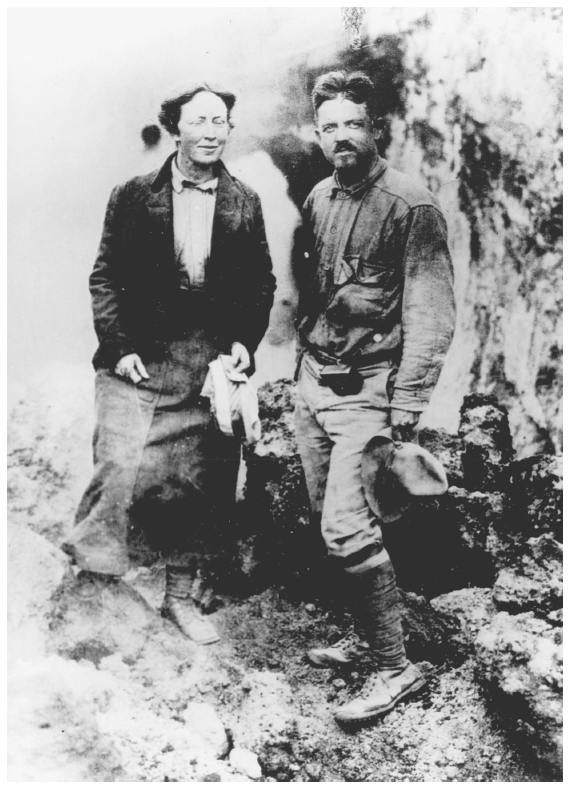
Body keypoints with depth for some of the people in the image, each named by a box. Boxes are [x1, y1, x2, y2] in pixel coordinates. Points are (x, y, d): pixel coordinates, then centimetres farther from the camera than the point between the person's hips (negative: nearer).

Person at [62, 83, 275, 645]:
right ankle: (93, 573, 5)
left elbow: (262, 282, 13)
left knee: (202, 482, 7)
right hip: (141, 360, -2)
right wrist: (119, 346, -8)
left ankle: (181, 595, 23)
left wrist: (246, 341, -1)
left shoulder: (244, 203, 9)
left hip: (214, 360, 2)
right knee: (121, 463, -17)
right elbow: (105, 277, 3)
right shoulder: (134, 196, 3)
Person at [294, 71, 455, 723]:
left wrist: (407, 407, -18)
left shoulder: (411, 206, -11)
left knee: (347, 528, -12)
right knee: (330, 520, 12)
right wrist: (304, 359, 14)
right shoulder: (318, 199, 11)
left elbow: (431, 315, -14)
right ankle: (365, 635, 30)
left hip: (367, 389, -7)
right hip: (313, 381, 7)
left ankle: (395, 666, 4)